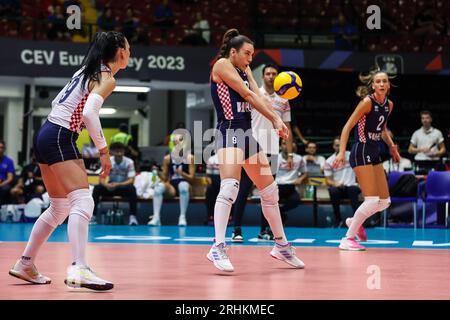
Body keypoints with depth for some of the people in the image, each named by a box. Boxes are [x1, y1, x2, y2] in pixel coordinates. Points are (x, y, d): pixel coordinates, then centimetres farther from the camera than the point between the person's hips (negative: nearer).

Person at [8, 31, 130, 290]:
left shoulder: (87, 71, 17)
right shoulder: (107, 79, -9)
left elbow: (57, 102, 21)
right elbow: (89, 113, -23)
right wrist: (104, 150, -19)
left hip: (46, 134, 9)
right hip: (61, 139, -9)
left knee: (59, 208, 18)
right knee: (83, 202, -18)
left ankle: (25, 265, 25)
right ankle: (79, 270, -33)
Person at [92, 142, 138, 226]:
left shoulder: (129, 162, -14)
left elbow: (131, 180, -19)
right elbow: (102, 179, -12)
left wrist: (118, 184, -36)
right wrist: (106, 185, -36)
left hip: (124, 187, -2)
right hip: (110, 187, 2)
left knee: (132, 189, -35)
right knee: (97, 188, -26)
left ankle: (132, 216, -32)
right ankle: (92, 215, -22)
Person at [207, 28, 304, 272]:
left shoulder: (245, 70, 19)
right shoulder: (222, 65, -5)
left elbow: (257, 96, 4)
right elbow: (248, 95, -10)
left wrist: (277, 119, -13)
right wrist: (275, 118, -7)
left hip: (247, 133, 9)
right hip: (229, 132, -9)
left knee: (270, 190, 13)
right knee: (230, 187, -27)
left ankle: (281, 246, 25)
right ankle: (218, 248, -29)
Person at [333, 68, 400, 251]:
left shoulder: (389, 105, 9)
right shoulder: (367, 102, -13)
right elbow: (348, 126, -15)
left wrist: (391, 145, 8)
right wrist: (341, 152, -24)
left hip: (374, 154, 8)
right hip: (361, 152, -8)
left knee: (385, 202, 8)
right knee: (372, 201, -14)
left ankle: (355, 222, 31)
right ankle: (348, 239, -4)